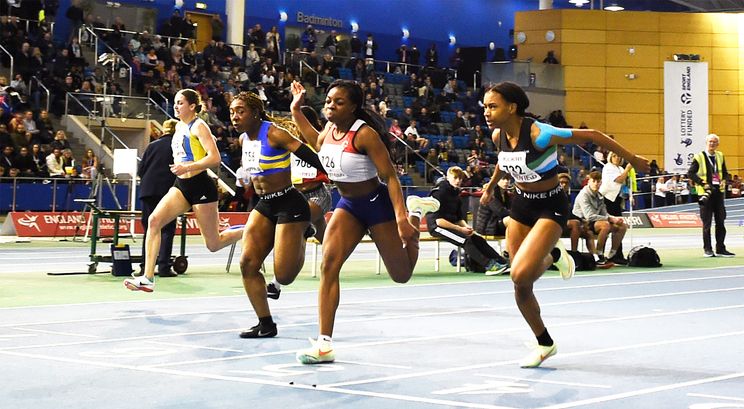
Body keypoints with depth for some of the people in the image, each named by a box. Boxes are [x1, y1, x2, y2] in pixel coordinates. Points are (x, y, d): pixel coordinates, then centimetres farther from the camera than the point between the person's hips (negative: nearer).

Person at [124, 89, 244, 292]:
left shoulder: (198, 126, -11)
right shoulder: (179, 126, 12)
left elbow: (215, 158, -21)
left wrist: (187, 167, -28)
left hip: (200, 186, -7)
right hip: (181, 185, 7)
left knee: (214, 244, -1)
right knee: (154, 220, -15)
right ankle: (148, 278, -18)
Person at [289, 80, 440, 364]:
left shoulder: (364, 133, -24)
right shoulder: (330, 128, -3)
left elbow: (390, 176, -23)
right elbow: (317, 143, 23)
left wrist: (402, 218, -31)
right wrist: (296, 109, 16)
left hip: (377, 204, -6)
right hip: (348, 205, 6)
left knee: (401, 275, 10)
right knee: (329, 265, -15)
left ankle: (415, 212, 36)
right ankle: (324, 344, -15)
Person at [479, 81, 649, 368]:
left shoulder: (538, 134, -29)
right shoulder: (498, 136, -7)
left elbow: (591, 136, -21)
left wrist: (632, 159, -15)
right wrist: (490, 187, 30)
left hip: (550, 207, -6)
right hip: (521, 204, 6)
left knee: (520, 275, -25)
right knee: (521, 285, 6)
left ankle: (553, 255, 10)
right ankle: (544, 344, 30)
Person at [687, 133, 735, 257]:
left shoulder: (720, 156, 12)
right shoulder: (699, 157, -4)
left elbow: (725, 172, 20)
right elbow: (690, 174, -7)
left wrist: (724, 180, -1)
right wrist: (703, 183, -15)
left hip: (719, 192, 5)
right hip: (706, 193, -5)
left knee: (721, 221, 5)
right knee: (707, 223, -1)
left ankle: (720, 249, 11)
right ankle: (707, 249, 5)